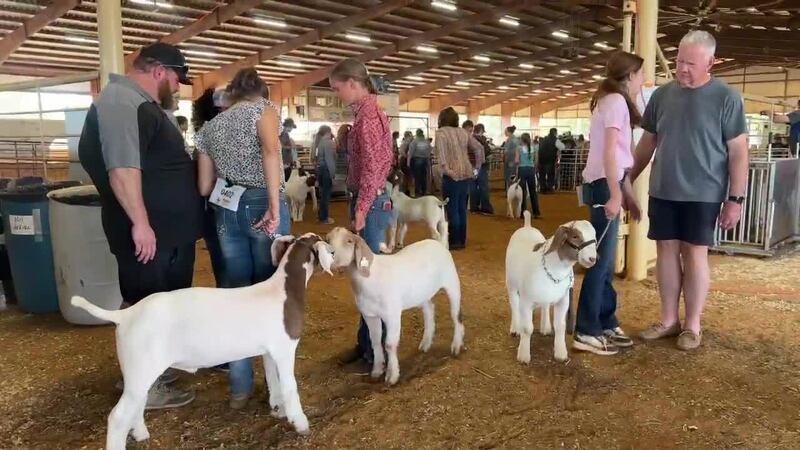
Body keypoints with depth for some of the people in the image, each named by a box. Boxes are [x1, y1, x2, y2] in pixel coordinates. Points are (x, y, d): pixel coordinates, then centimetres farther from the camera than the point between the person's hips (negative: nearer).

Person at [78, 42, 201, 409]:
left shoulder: (142, 104, 18)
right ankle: (145, 387, 11)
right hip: (149, 233, -10)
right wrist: (140, 223, -27)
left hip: (169, 229, 10)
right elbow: (122, 167, -26)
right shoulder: (120, 100, -16)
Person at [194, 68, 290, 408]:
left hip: (226, 210, 4)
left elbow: (204, 187, 14)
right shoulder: (265, 110, 3)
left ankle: (240, 386, 13)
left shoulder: (210, 127, 18)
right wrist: (275, 204, -25)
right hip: (261, 204, -4)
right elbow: (271, 151, -19)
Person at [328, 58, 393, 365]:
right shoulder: (368, 111, 15)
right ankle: (368, 343, 25)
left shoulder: (367, 114, -15)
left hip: (370, 203, -10)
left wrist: (361, 209, -18)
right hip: (370, 200, 10)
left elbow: (372, 167, -21)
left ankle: (377, 349, 10)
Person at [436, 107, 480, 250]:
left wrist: (444, 167, -27)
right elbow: (479, 148, 15)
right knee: (461, 207, 14)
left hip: (453, 174, -6)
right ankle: (462, 240, 21)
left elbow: (441, 149, -24)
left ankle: (455, 242, 6)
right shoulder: (463, 132, 13)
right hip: (467, 173, 6)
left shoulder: (441, 132, -4)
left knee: (452, 208, 2)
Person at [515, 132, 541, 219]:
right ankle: (536, 212, 12)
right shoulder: (534, 147, 4)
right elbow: (535, 160, 8)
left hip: (522, 169, -3)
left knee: (523, 192, 3)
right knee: (533, 191, 10)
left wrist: (517, 163, 8)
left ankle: (523, 212, 4)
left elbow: (516, 161, -11)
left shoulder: (519, 148, -7)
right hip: (531, 169, 3)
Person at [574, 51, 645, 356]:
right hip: (604, 185, -10)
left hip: (603, 183, 10)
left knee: (605, 260, 13)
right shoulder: (616, 100, -9)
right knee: (600, 260, -7)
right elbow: (609, 152, -19)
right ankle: (587, 332, -2)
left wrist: (629, 194, 17)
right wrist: (615, 194, -23)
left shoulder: (610, 100, 20)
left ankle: (606, 324, 21)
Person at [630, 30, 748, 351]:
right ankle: (669, 320, 19)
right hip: (663, 191, 4)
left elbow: (738, 151, -6)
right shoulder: (662, 94, 6)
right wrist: (628, 180, 12)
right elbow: (647, 143, 13)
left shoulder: (726, 98, -6)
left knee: (695, 253, 2)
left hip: (702, 193, -4)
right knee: (666, 250, 7)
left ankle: (692, 325, 15)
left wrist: (736, 198, -11)